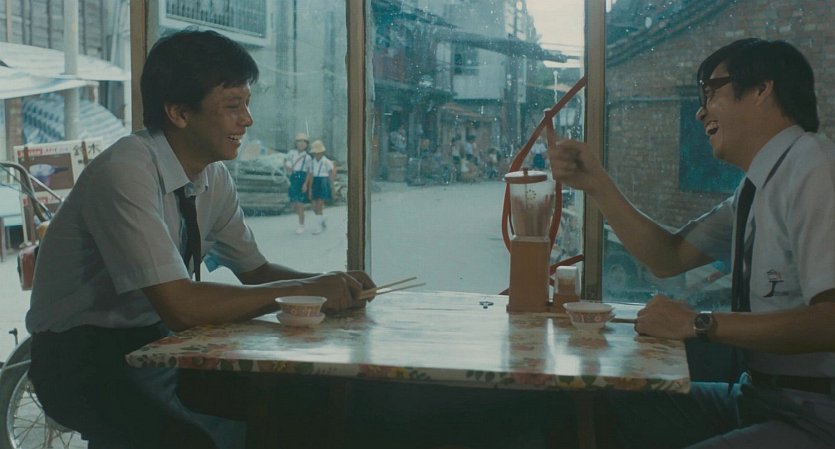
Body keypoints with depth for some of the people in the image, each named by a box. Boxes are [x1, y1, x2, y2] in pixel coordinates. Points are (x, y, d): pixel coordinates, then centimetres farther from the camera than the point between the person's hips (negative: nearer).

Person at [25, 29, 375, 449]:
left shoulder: (214, 176, 1)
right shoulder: (124, 173, -23)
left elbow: (255, 270, 11)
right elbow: (179, 305, -28)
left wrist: (331, 285, -8)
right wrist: (302, 290, -22)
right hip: (84, 358, -7)